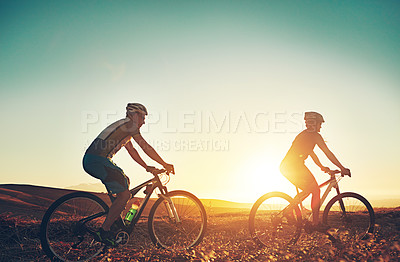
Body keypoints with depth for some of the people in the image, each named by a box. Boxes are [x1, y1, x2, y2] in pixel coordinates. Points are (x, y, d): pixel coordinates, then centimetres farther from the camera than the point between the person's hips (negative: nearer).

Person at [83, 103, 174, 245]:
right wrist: (165, 164, 0)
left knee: (125, 181, 23)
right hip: (97, 160, -10)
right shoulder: (129, 125, -4)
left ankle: (116, 221, 24)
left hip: (90, 160, 10)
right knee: (125, 194, -7)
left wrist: (147, 167, 26)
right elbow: (146, 147, -7)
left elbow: (132, 150, 29)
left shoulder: (125, 127, 26)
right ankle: (104, 231, -4)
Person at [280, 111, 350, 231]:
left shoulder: (303, 134, 25)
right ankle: (315, 223, 5)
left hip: (286, 166, 9)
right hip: (296, 166, -9)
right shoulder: (315, 135, -1)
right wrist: (342, 168, 4)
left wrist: (322, 167, 38)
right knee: (316, 190, 2)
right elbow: (328, 153, -2)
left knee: (308, 190, 22)